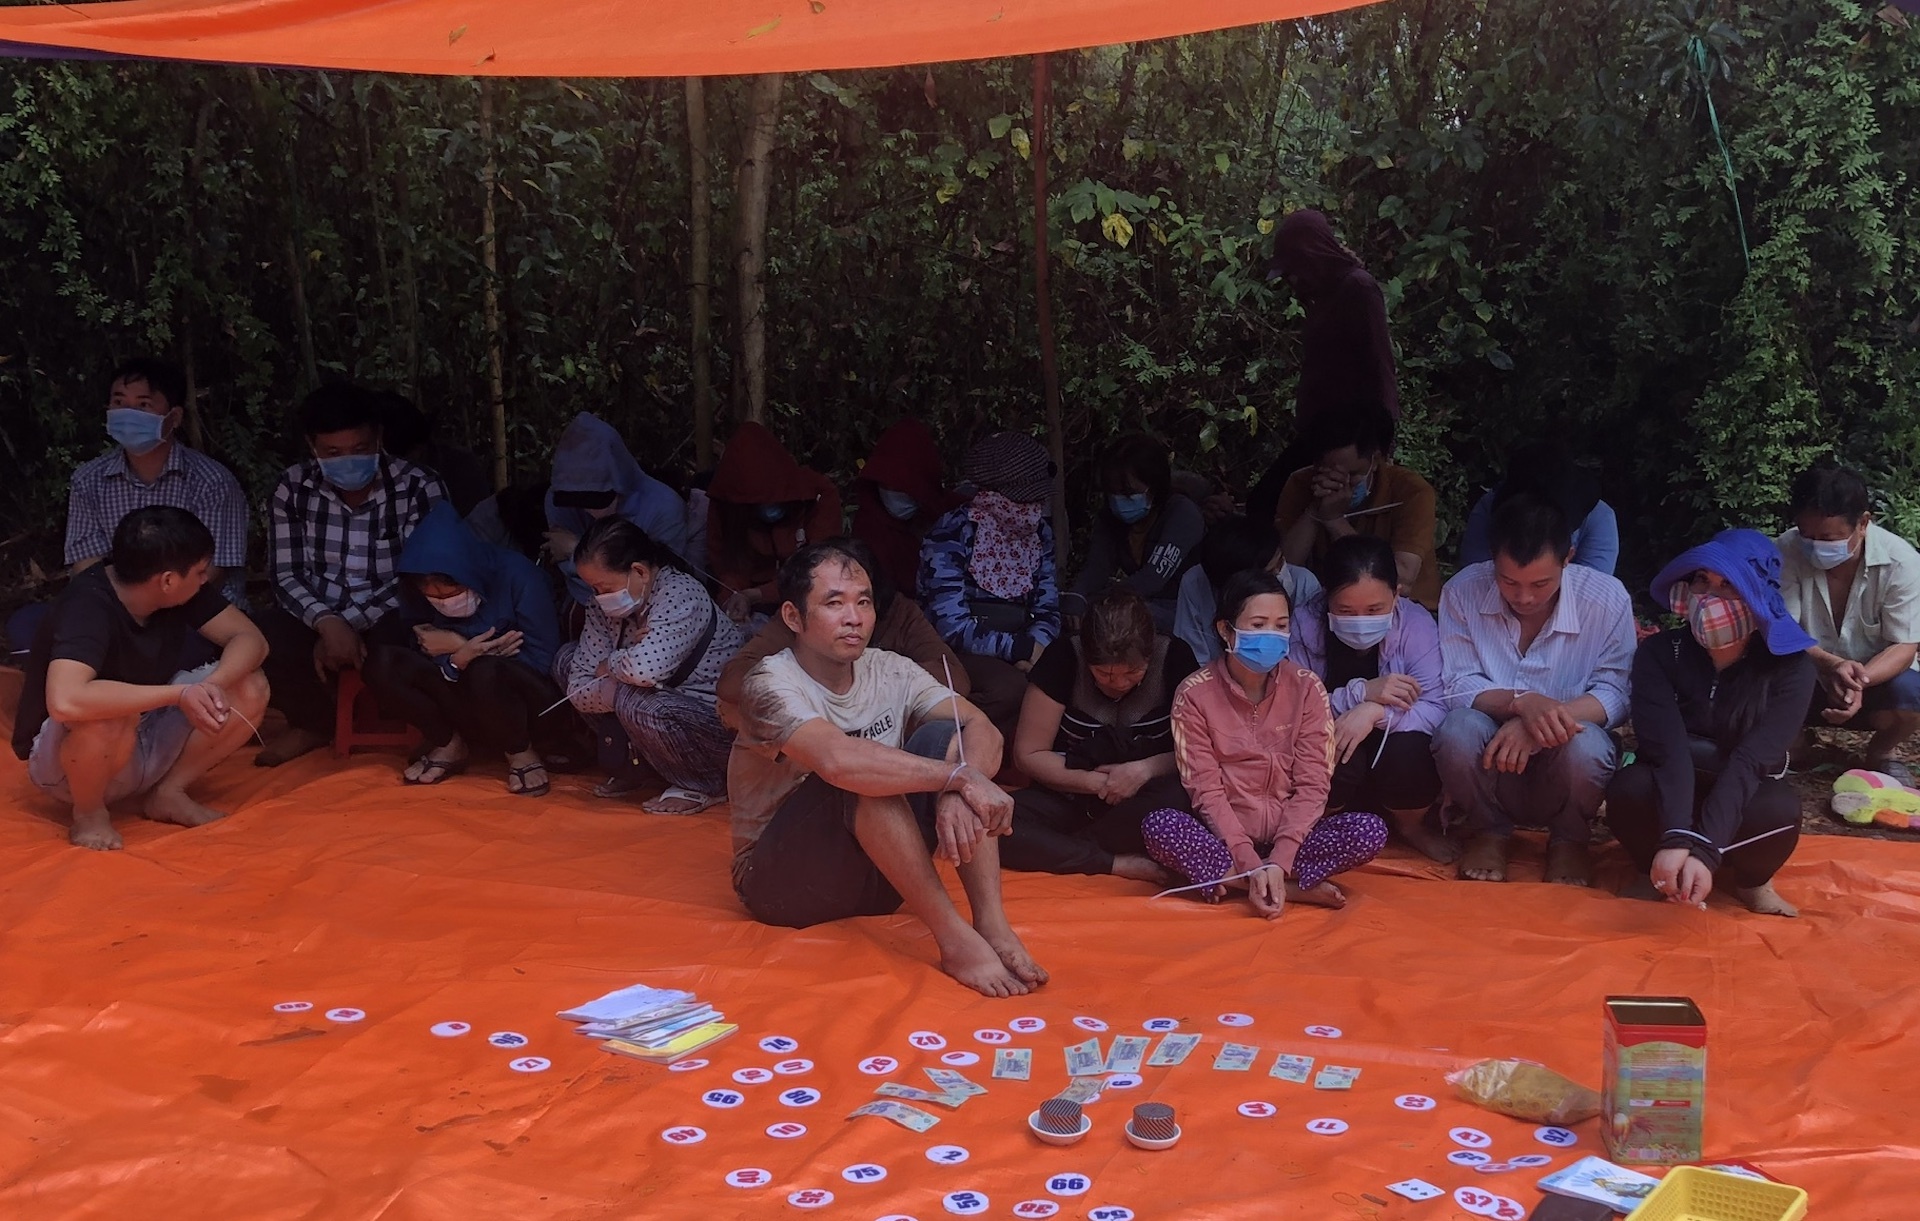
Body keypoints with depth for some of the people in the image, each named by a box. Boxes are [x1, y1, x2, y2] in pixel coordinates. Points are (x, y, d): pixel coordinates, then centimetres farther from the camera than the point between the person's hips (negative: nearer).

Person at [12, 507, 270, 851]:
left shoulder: (179, 589, -11)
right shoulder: (87, 606, -31)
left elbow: (250, 638, -10)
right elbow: (65, 701, -47)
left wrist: (212, 686, -31)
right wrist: (179, 694, -42)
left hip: (142, 744, 6)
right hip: (64, 757, -6)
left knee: (250, 690, -12)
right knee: (110, 715, -40)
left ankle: (168, 792, 2)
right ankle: (89, 812, -11)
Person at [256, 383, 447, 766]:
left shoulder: (418, 488, -11)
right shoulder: (293, 487, -3)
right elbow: (286, 576, -5)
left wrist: (350, 623, -24)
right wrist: (328, 623, -26)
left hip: (389, 620, -3)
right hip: (319, 619, 3)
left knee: (398, 648, -37)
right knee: (259, 639, -28)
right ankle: (314, 722, 5)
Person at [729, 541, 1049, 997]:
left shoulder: (890, 672, -1)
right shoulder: (771, 685, -20)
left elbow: (984, 731, -14)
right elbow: (838, 759, -40)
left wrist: (955, 794, -35)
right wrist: (960, 778, -37)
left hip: (874, 875, 6)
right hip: (781, 883, -6)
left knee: (946, 737, -14)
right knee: (862, 776, -32)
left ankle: (992, 924, -25)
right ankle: (955, 938, -30)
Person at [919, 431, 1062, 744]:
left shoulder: (1039, 532, 3)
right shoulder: (952, 534, -17)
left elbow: (1047, 609, 3)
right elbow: (952, 627, -22)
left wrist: (1036, 646, -19)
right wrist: (1021, 648, -25)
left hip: (1016, 647, 6)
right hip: (956, 652, -6)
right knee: (1012, 686, -33)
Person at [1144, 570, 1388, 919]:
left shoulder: (1306, 688, -3)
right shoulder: (1195, 693, -7)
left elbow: (1312, 785, -8)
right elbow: (1206, 789, -11)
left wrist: (1278, 862, -22)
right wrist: (1251, 864, -23)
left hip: (1289, 835, 1)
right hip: (1224, 836, -1)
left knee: (1371, 831, -25)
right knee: (1158, 826, -31)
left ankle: (1228, 880, -21)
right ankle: (1295, 889, -23)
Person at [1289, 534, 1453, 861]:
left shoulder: (1416, 624, -16)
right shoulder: (1305, 624, -17)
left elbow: (1437, 708, -23)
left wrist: (1377, 711, -39)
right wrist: (1361, 692, -35)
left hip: (1391, 750, 1)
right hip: (1326, 747, -1)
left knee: (1410, 753, -32)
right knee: (1331, 756, -34)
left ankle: (1411, 827, 5)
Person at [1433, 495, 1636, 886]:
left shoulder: (1607, 599, -14)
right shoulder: (1463, 592, -13)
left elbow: (1616, 694, -15)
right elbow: (1457, 685, -12)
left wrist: (1539, 724, -33)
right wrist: (1520, 702, -34)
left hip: (1562, 758, 0)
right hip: (1491, 762, 0)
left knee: (1587, 743, -34)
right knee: (1458, 729, -32)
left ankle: (1569, 840, 0)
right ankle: (1490, 833, 0)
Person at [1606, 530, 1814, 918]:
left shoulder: (1791, 668, -16)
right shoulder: (1660, 652, -14)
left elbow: (1749, 762, -29)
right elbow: (1667, 749, -28)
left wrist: (1704, 851, -42)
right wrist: (1676, 839, -45)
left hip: (1744, 803, 0)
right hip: (1667, 799, 0)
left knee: (1780, 808, -34)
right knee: (1629, 788, -34)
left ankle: (1750, 879, -2)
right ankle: (1660, 874, -5)